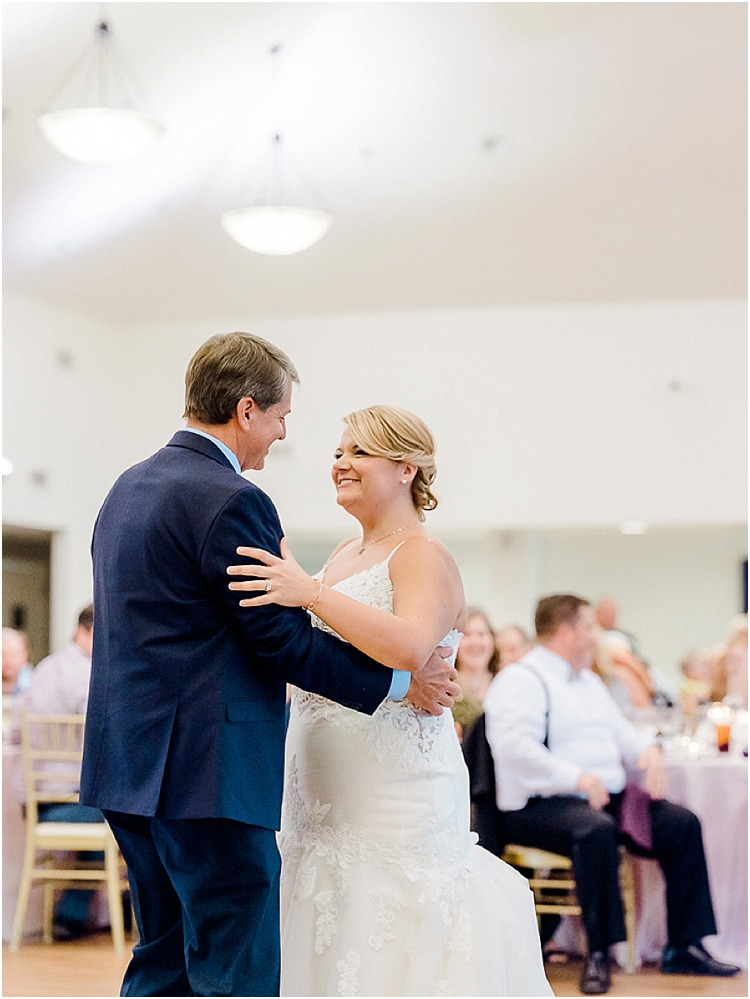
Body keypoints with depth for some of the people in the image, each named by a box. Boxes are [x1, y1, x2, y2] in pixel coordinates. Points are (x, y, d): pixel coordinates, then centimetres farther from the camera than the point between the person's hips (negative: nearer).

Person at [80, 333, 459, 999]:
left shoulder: (129, 487, 14)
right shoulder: (231, 500, -15)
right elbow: (283, 637, -14)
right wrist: (401, 682, -5)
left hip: (132, 764, 10)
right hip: (206, 770, -10)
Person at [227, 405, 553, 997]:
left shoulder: (424, 557, -9)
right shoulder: (345, 555, 16)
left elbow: (411, 647, -28)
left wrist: (311, 593, -32)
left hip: (397, 789, -8)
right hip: (326, 792, 8)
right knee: (332, 943, 9)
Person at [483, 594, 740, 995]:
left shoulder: (588, 680, 25)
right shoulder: (520, 681, -6)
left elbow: (620, 728, 30)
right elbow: (513, 747, -21)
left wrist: (647, 749, 5)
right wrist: (577, 778, -29)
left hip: (607, 798, 9)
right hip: (541, 806, -9)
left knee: (682, 823, -9)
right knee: (596, 831, -39)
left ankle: (685, 947, -8)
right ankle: (598, 953, -30)